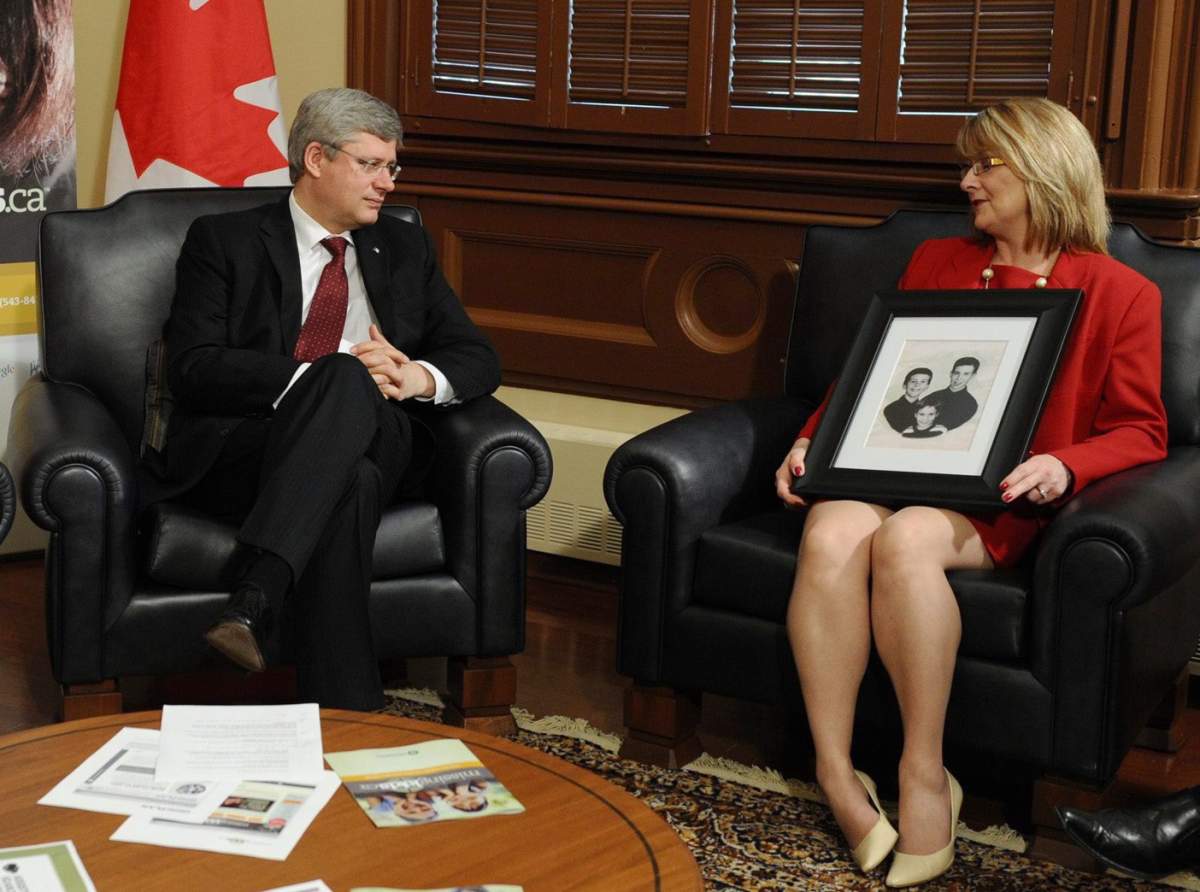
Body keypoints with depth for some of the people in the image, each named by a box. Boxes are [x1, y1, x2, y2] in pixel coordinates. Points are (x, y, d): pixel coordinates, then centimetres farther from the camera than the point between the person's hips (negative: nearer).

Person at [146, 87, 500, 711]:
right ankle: (347, 716, -41)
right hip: (242, 446, -3)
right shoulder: (223, 242, 11)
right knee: (346, 427, -38)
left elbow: (477, 358, 17)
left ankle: (252, 604, -47)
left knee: (347, 382, -34)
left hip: (379, 445, 3)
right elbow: (192, 368, -3)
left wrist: (420, 377, -8)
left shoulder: (405, 249, 24)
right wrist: (320, 378, -16)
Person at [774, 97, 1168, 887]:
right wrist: (813, 440, 2)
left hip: (1003, 501, -3)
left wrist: (1063, 465, -17)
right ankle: (837, 779, -26)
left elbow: (1141, 432, 3)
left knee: (906, 538, -37)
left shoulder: (1121, 294, 9)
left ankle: (925, 774, -25)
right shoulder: (936, 263, 22)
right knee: (831, 534, -32)